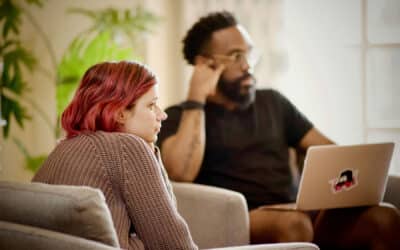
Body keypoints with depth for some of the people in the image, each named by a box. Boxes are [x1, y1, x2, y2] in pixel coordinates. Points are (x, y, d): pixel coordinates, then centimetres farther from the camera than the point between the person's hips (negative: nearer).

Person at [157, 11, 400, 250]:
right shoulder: (180, 116, 8)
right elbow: (181, 173, -13)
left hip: (302, 214, 5)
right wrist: (197, 97, -7)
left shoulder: (273, 102, 23)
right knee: (292, 222, -39)